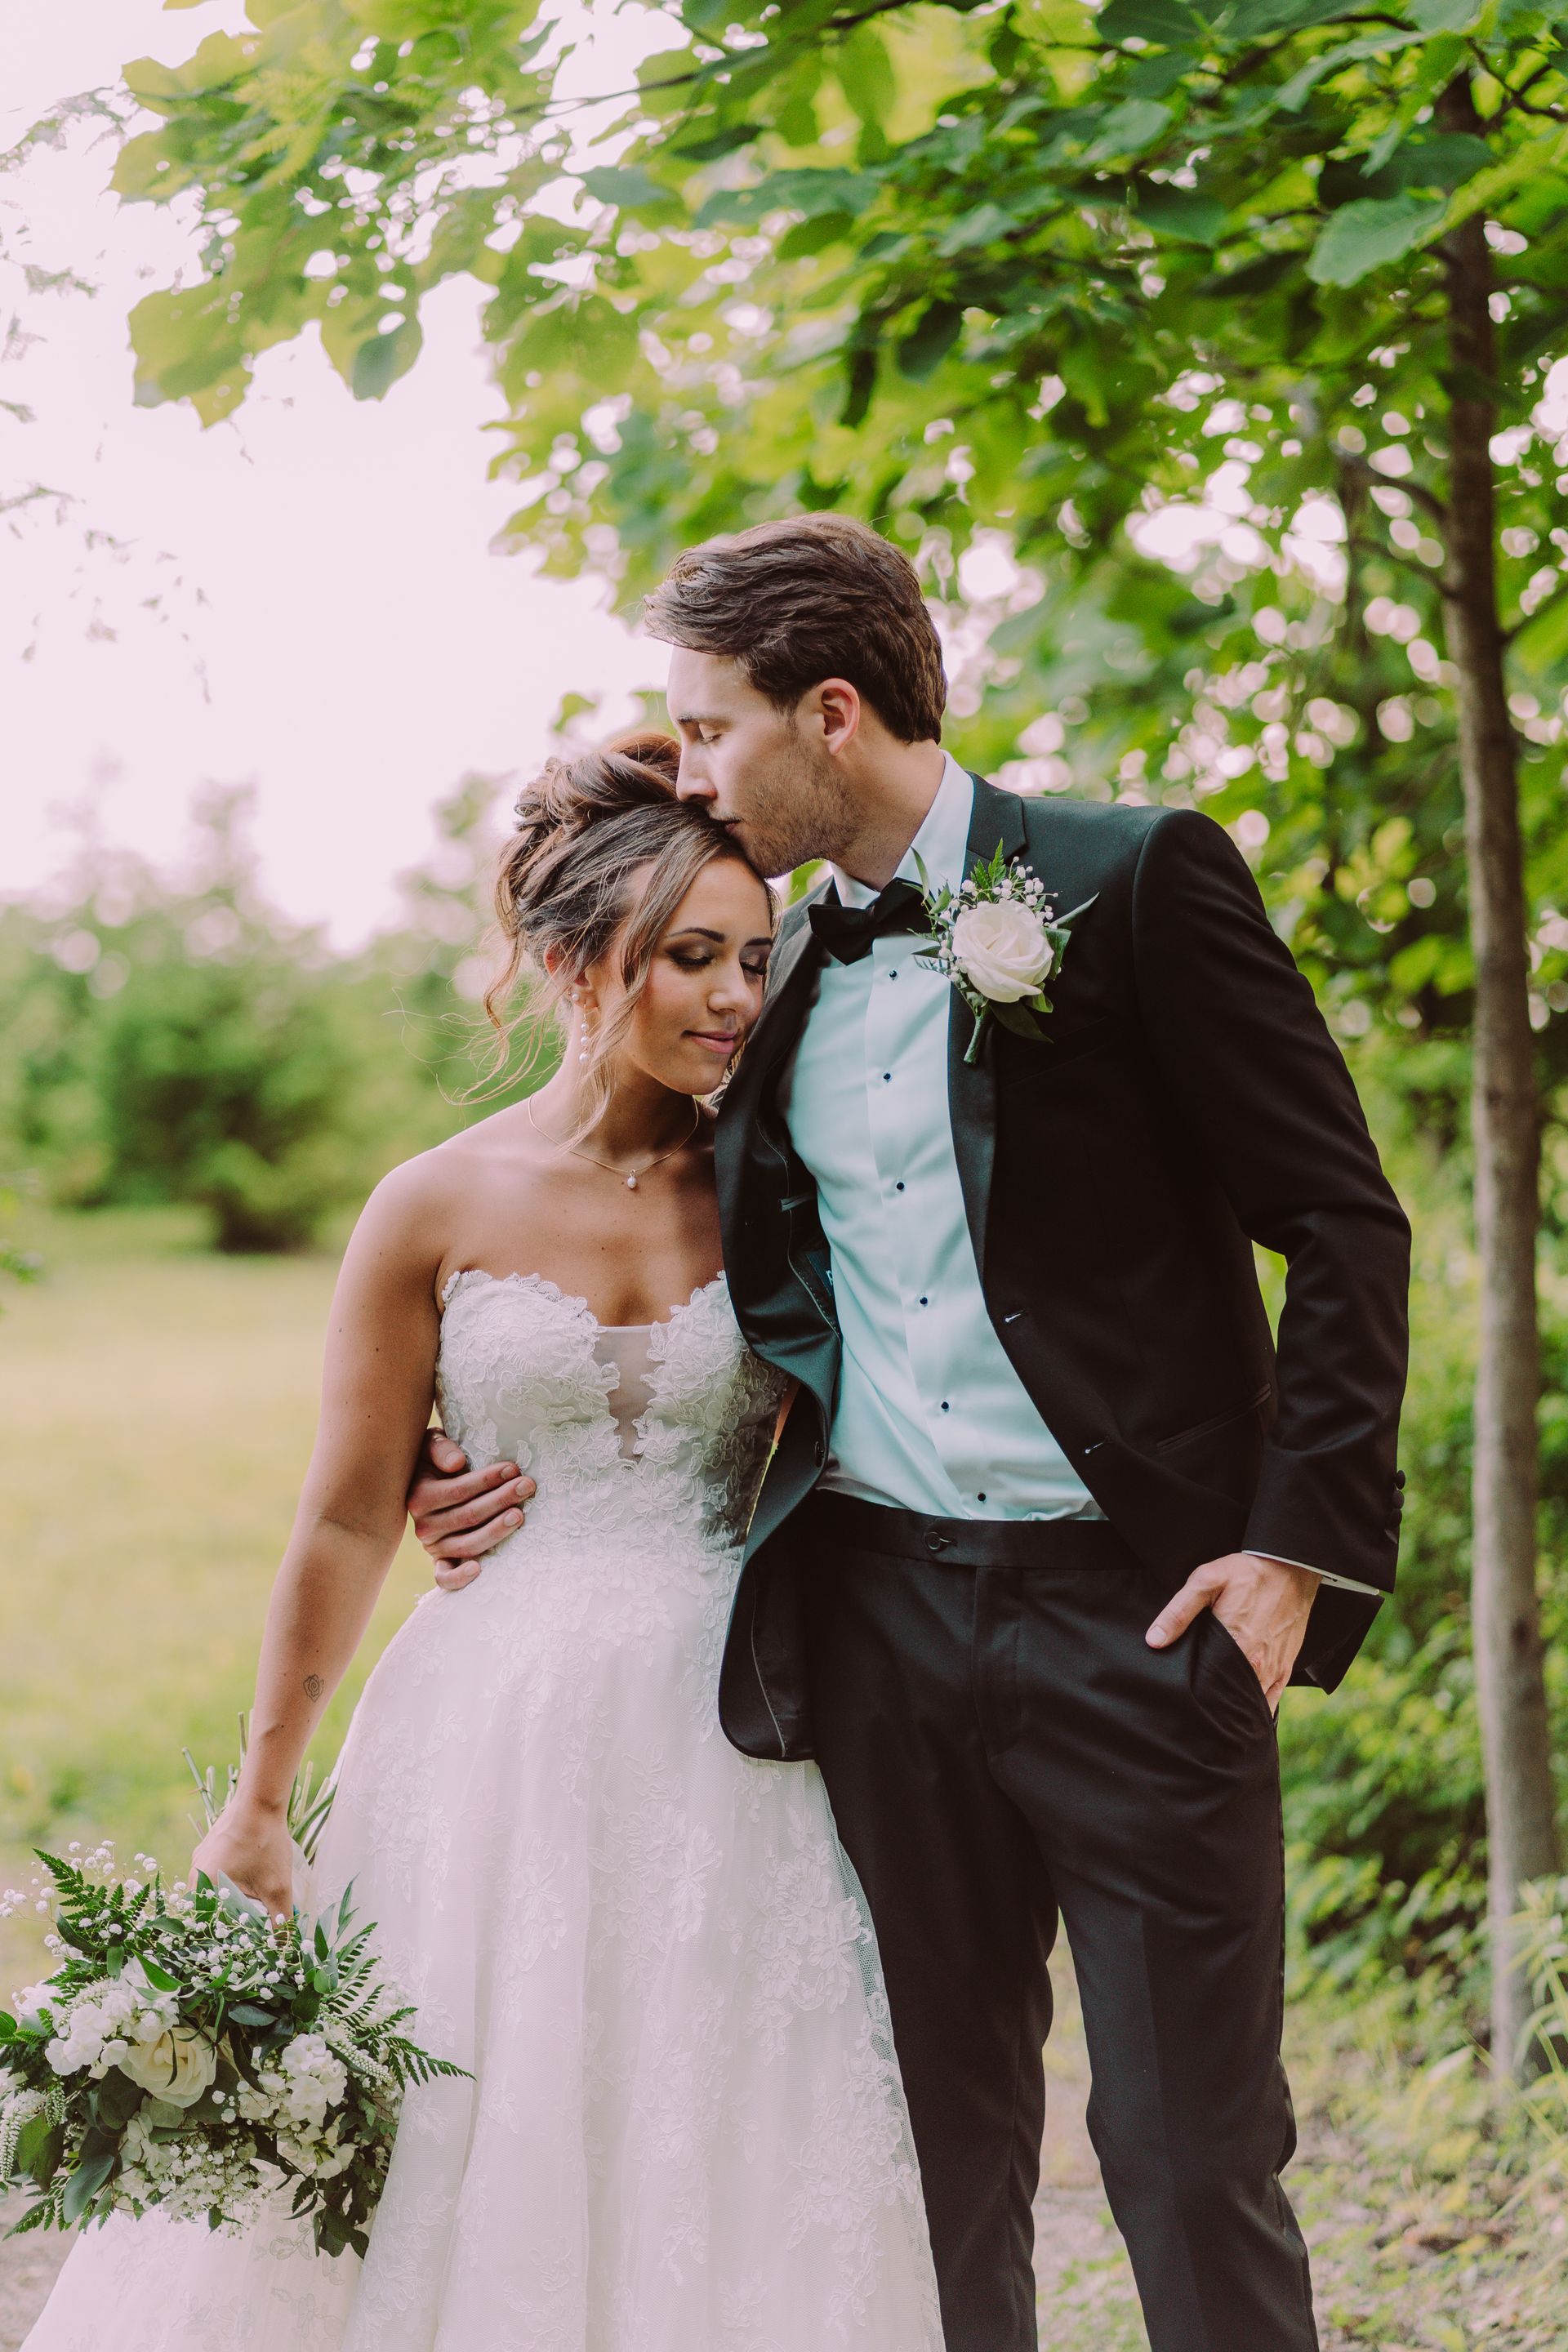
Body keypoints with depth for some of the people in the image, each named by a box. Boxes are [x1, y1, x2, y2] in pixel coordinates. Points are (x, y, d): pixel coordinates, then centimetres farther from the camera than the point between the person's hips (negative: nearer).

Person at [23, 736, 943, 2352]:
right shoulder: (438, 1213, -3)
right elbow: (348, 1520, 0)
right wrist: (260, 1800, 2)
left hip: (727, 1744, 2)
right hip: (500, 1734, -1)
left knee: (714, 2163, 5)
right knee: (480, 2161, 5)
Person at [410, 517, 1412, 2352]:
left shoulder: (1138, 881, -5)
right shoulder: (781, 971, 12)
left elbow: (1343, 1218, -6)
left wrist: (1303, 1543, -12)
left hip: (1134, 1602, -5)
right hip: (883, 1614, 5)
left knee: (1192, 2147, 0)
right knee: (941, 2139, 12)